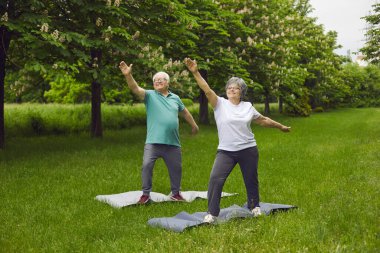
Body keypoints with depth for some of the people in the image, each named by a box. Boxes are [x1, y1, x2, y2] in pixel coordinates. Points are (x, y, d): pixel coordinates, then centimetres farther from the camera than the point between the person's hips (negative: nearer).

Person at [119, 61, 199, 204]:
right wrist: (128, 75, -32)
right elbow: (135, 88, -15)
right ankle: (146, 194, 5)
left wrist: (194, 125, 36)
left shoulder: (175, 98, 13)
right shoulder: (150, 95, 2)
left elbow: (184, 112, 28)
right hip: (153, 141, -3)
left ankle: (175, 193, 31)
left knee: (176, 168, 11)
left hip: (173, 142, 3)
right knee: (147, 165, -11)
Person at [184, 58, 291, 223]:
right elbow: (207, 90, -15)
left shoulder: (248, 106, 6)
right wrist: (195, 72, -27)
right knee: (215, 178, -16)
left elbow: (263, 120, 19)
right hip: (225, 151, -2)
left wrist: (280, 126, 27)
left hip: (248, 150, 2)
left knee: (251, 180, 14)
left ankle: (254, 206, 39)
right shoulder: (220, 104, -2)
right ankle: (212, 213, -5)